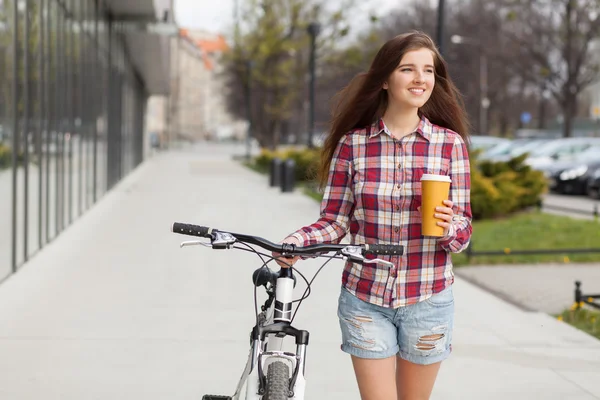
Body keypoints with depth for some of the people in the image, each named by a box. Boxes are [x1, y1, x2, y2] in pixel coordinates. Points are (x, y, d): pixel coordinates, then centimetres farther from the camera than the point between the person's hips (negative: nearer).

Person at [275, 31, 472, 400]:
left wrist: (450, 228, -24)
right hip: (365, 299, 0)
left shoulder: (451, 144, -3)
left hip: (428, 300, 0)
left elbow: (463, 232, -1)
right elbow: (335, 221, 0)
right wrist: (296, 241, -19)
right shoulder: (352, 143, -3)